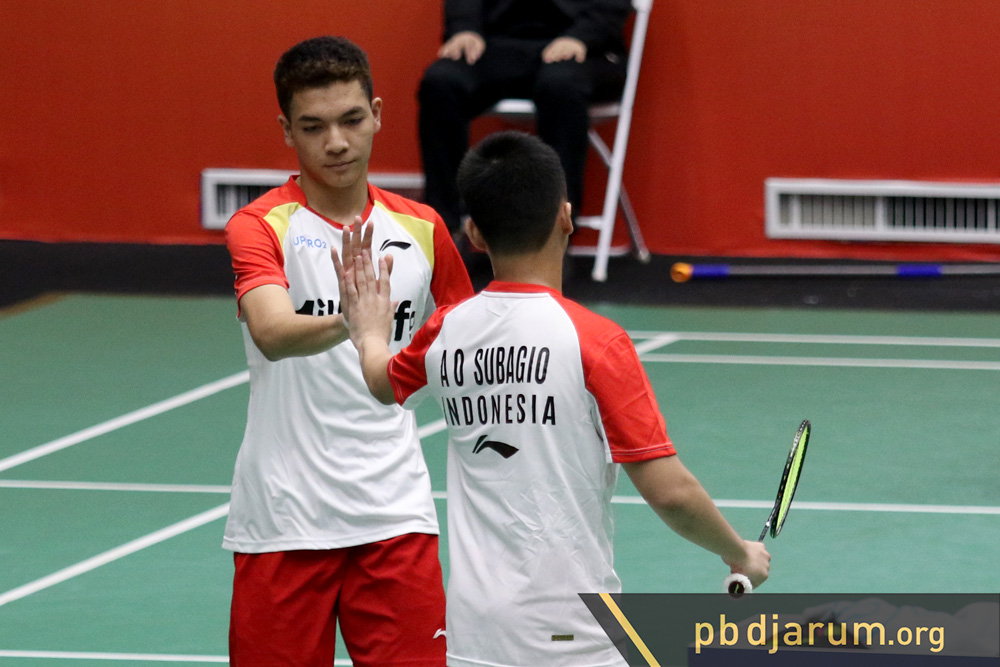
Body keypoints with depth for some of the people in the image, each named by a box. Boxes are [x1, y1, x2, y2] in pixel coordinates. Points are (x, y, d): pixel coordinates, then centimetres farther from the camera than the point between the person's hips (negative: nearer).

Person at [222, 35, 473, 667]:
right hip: (284, 518, -3)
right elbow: (271, 334, -27)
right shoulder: (261, 227, -6)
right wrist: (344, 322, -46)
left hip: (394, 513, 3)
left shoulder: (421, 230, 8)